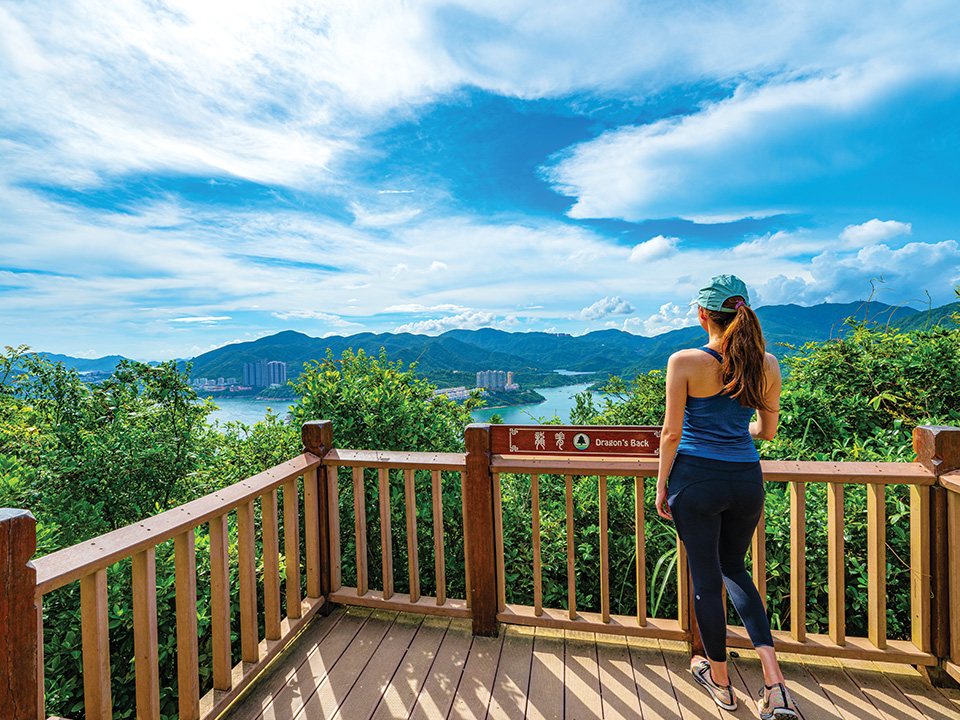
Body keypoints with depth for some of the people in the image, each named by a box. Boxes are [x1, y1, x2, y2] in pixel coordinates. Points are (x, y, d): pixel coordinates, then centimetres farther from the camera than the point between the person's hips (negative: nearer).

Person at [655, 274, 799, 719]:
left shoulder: (684, 362, -14)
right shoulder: (766, 364, -1)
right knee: (733, 568, 27)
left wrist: (661, 485, -1)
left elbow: (672, 433, -12)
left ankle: (720, 682, 35)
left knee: (706, 578, 14)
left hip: (696, 480, -4)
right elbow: (768, 431, 8)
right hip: (747, 480, 5)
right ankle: (775, 684, 21)